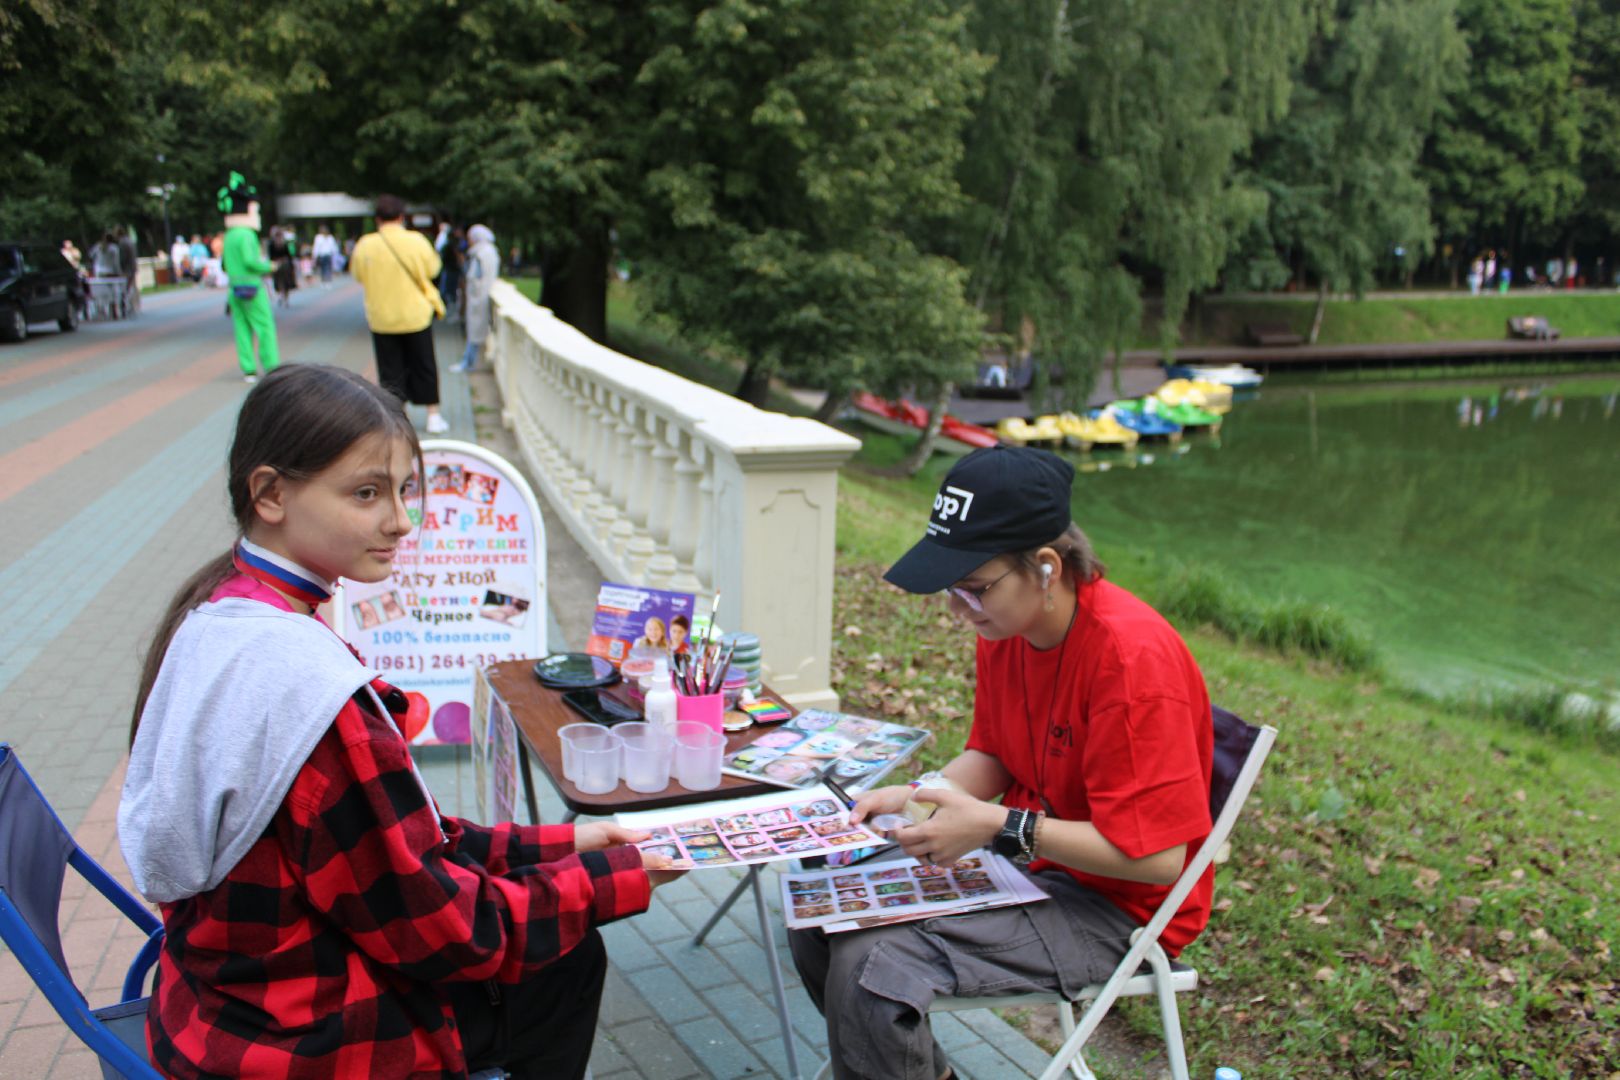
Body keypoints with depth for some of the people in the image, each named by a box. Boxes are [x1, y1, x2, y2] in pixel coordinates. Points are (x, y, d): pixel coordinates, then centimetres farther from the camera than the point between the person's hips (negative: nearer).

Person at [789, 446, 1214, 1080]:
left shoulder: (1132, 658, -28)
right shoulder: (1006, 625, -3)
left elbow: (1157, 855, -26)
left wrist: (998, 826, -27)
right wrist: (919, 795, -8)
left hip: (1115, 902, -8)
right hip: (1022, 852, 8)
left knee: (871, 966, -24)